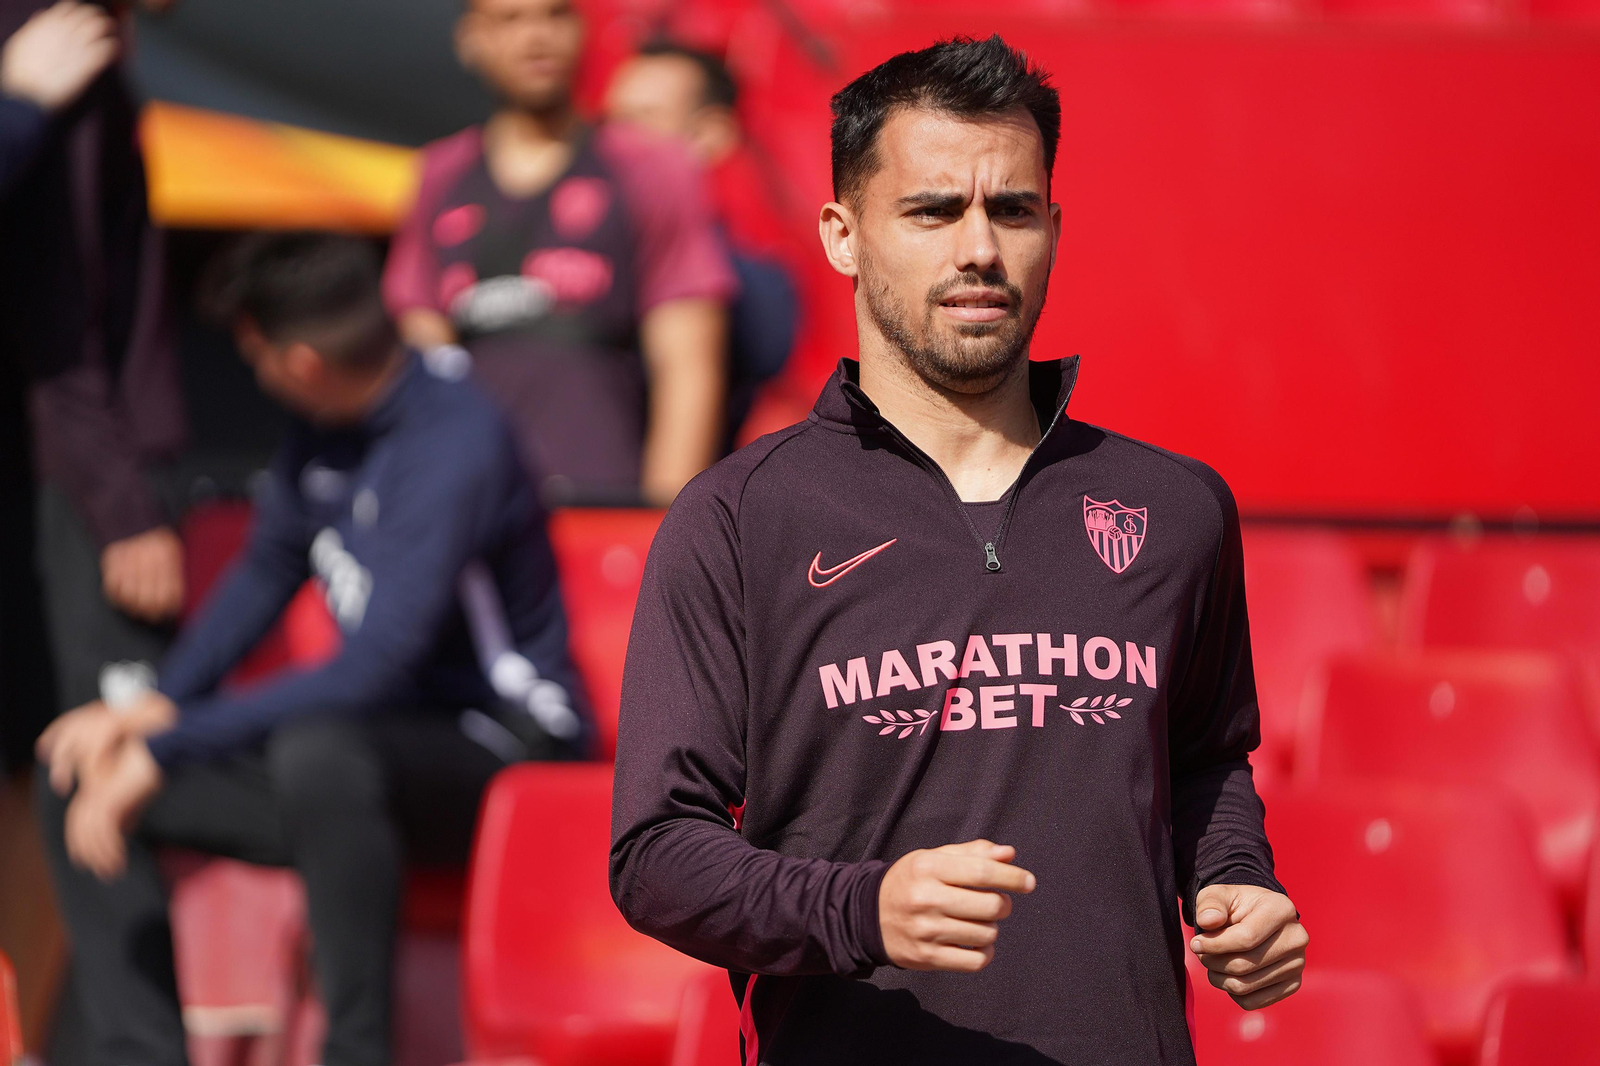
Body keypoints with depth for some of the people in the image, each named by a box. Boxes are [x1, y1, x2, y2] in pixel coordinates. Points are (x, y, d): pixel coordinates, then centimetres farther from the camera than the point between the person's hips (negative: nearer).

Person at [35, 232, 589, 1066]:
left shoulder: (454, 443, -24)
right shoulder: (324, 434, 2)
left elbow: (376, 668, -30)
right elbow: (267, 569, 18)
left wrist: (167, 750, -29)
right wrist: (159, 703, 0)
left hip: (504, 746, -9)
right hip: (380, 747, 9)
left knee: (317, 752, -42)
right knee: (70, 777, 0)